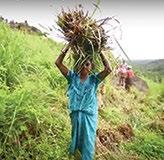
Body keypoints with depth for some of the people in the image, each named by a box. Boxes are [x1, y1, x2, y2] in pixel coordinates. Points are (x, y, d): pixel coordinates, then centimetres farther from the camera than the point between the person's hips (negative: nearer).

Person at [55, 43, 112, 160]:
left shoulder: (94, 79, -6)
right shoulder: (73, 77, -2)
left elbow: (108, 69, -18)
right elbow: (58, 63, -7)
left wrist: (100, 52, -15)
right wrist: (68, 47, -12)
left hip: (89, 115, -2)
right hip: (75, 113, 2)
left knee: (88, 141, 7)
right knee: (76, 136, 23)